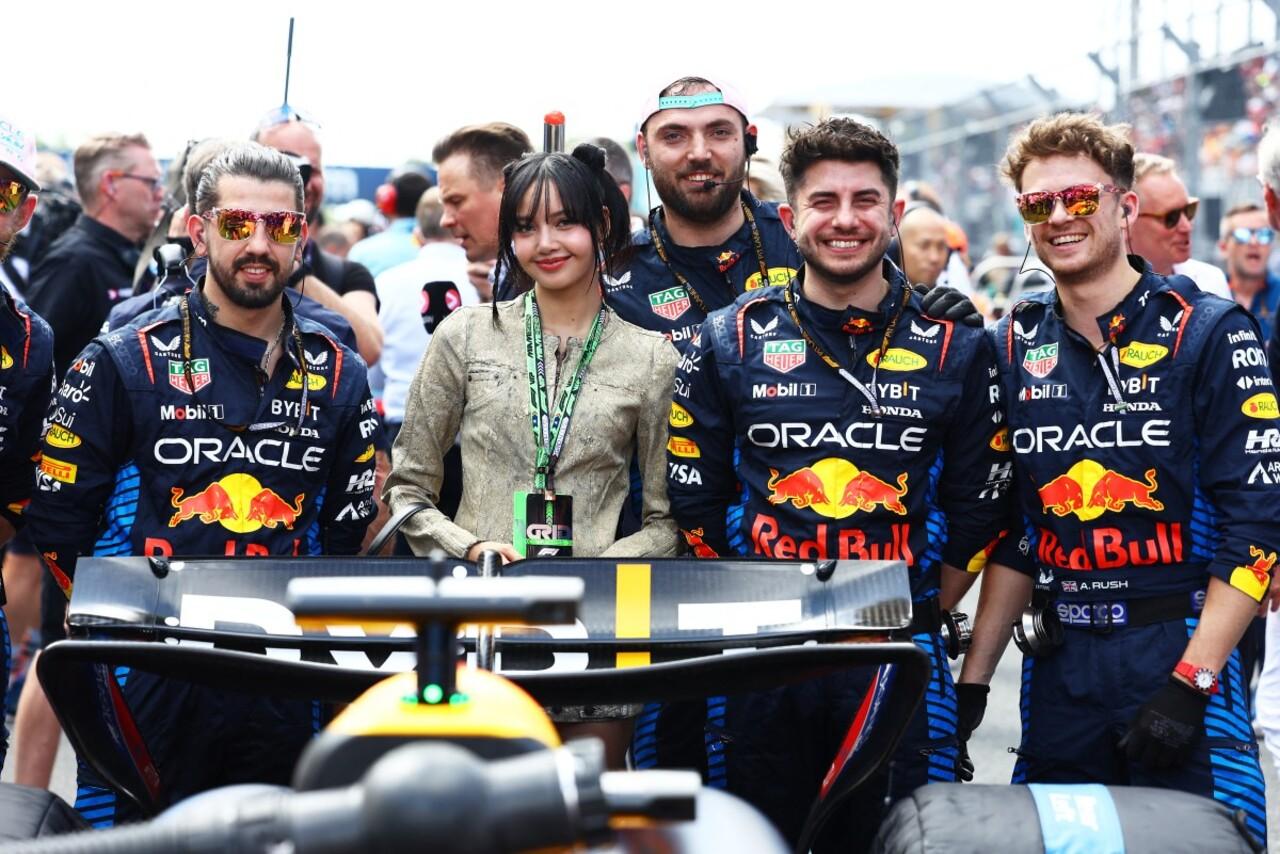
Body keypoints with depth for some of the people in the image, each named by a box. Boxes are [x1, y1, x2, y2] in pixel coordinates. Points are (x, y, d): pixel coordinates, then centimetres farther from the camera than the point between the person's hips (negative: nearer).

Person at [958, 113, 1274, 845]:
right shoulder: (1016, 345, 9)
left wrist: (1189, 682, -17)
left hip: (1184, 648, -4)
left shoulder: (1209, 333, -5)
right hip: (1059, 665, 4)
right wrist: (974, 677, 8)